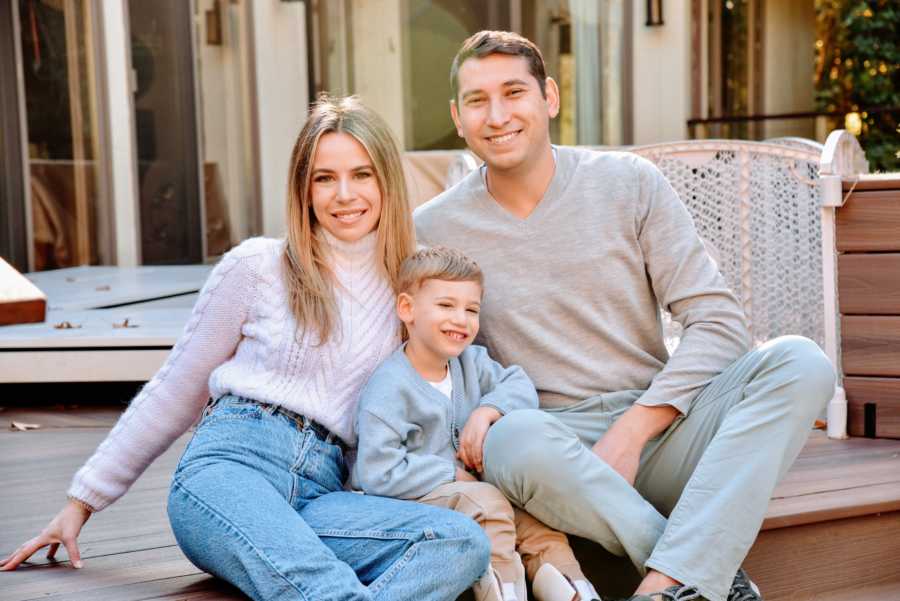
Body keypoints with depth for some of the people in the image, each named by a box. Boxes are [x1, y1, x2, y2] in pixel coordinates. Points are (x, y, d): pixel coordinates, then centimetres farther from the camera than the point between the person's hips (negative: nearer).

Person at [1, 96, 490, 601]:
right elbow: (175, 389, 13)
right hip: (229, 464, -3)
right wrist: (83, 500, 15)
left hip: (322, 492, 4)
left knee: (465, 542, -31)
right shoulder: (259, 266, 8)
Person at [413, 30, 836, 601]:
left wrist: (632, 430, -13)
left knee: (800, 361, -23)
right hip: (557, 436, -2)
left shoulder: (629, 183, 3)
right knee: (514, 438, -37)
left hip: (661, 424, 2)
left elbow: (718, 319, -1)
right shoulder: (432, 230, 2)